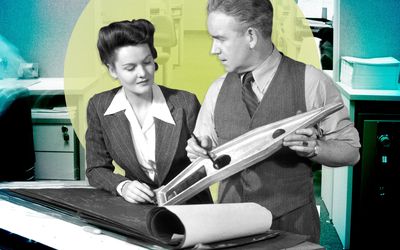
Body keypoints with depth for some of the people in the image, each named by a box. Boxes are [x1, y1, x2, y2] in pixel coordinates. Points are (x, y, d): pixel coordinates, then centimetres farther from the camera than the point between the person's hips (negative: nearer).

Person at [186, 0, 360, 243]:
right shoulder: (217, 90, 5)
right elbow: (210, 158, 12)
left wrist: (313, 148, -21)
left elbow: (350, 151, -3)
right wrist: (200, 152, -9)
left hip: (291, 225, -3)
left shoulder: (312, 82, -7)